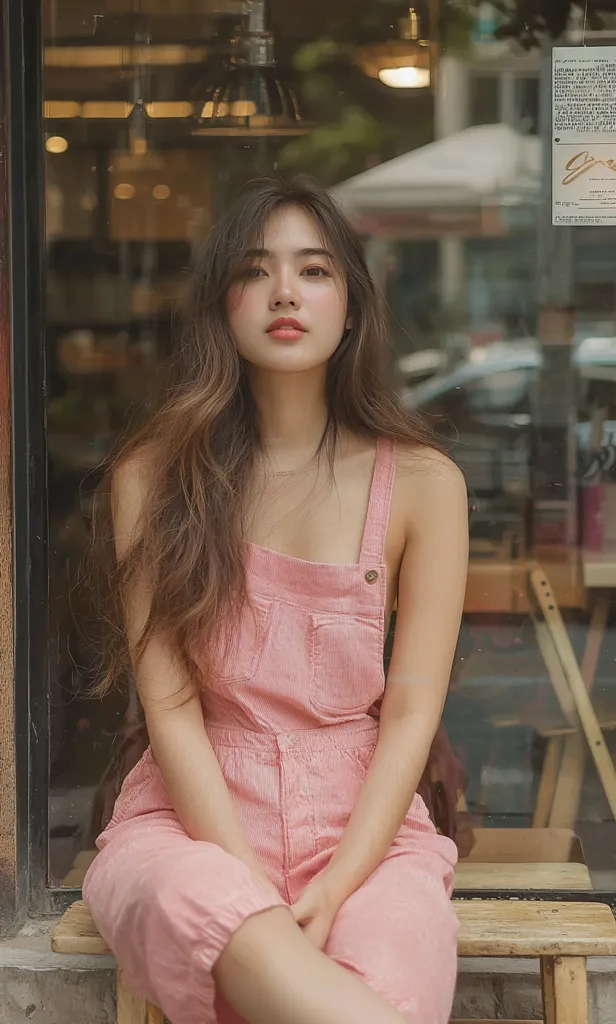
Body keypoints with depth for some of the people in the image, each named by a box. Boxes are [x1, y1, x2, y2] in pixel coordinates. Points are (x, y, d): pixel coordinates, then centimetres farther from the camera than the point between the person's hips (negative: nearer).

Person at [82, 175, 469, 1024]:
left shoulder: (423, 483, 1)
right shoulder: (152, 476, 0)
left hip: (366, 821, 0)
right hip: (194, 817, 1)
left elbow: (412, 712, -2)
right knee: (203, 906, -37)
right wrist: (259, 893, -16)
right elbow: (170, 704, -5)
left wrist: (335, 887, -16)